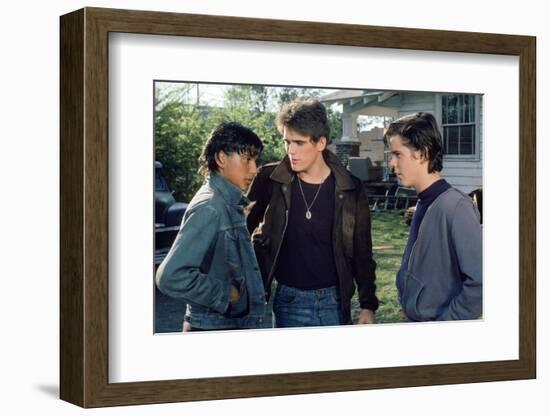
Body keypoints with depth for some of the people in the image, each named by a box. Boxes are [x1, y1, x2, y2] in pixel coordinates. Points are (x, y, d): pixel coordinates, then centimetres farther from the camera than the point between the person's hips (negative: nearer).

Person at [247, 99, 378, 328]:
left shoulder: (350, 189, -3)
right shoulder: (270, 180, -5)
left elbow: (362, 253, 4)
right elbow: (244, 229, 8)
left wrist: (368, 305, 1)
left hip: (335, 301, 1)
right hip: (289, 302, -1)